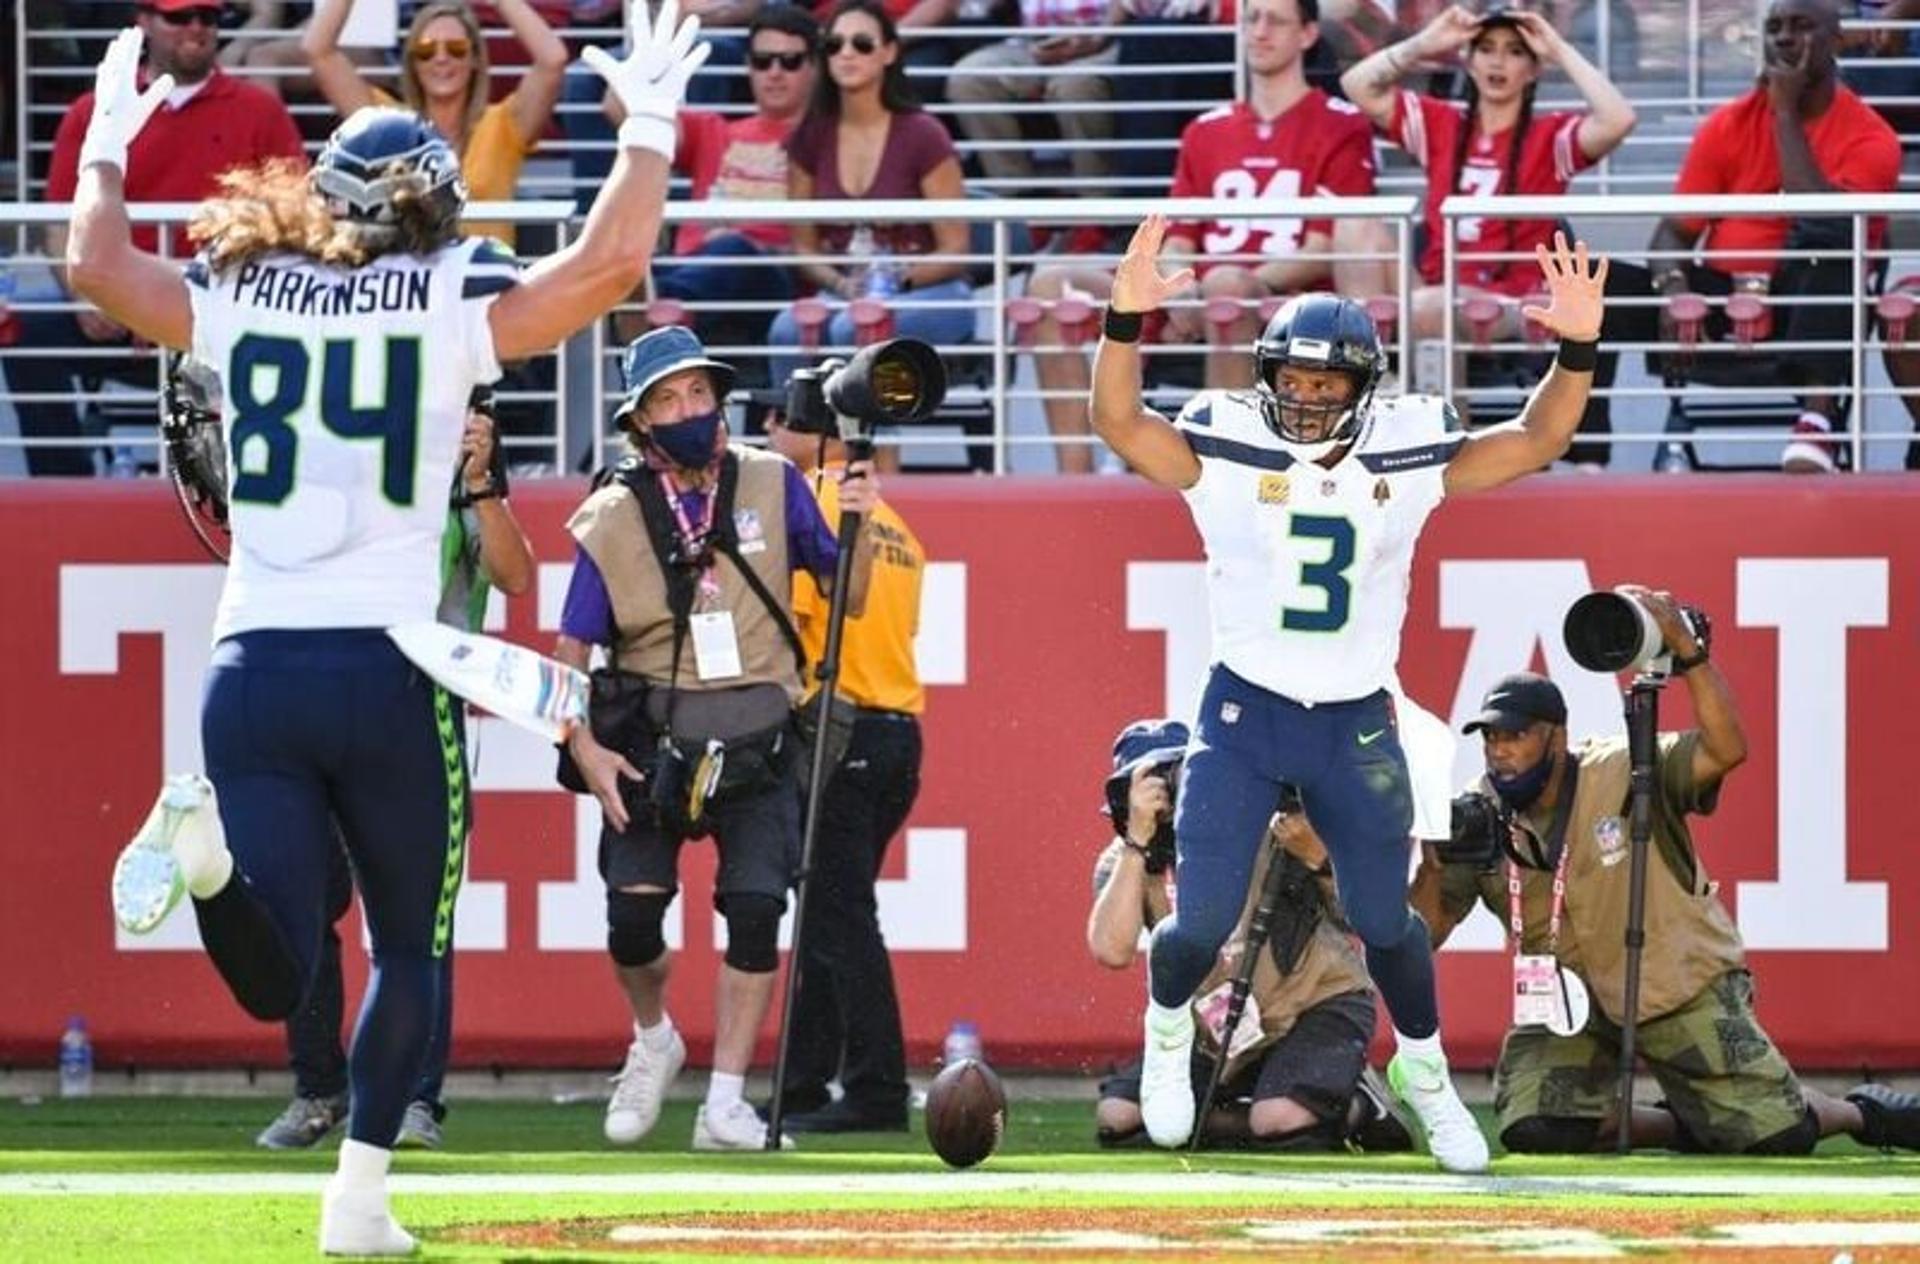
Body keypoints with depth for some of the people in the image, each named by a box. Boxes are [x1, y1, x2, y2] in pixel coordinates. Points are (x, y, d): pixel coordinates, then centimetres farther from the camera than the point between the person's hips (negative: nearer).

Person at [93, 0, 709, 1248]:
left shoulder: (241, 295, 7)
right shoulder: (450, 304, -2)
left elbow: (95, 263, 15)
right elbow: (611, 262, -8)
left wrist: (110, 143, 31)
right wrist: (651, 123, 4)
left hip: (250, 669, 2)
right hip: (387, 673, -2)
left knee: (276, 981, 1)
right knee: (409, 948, 15)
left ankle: (211, 842, -29)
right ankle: (360, 1194, 6)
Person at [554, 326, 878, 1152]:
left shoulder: (773, 486, 2)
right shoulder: (611, 519, -2)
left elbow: (846, 597, 4)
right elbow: (571, 649, 0)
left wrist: (857, 528, -15)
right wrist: (584, 750, -13)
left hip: (758, 743, 0)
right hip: (652, 742, 0)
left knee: (756, 910, -10)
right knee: (633, 912, -7)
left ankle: (726, 1102, -3)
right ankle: (652, 1040, 25)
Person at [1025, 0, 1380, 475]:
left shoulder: (1340, 128, 4)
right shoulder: (1205, 132, 21)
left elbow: (1322, 256, -5)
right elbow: (1178, 245, 16)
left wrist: (1238, 284, -18)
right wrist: (1179, 294, -7)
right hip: (1196, 311, 6)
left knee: (1225, 285, -41)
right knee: (1053, 285, -14)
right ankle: (1075, 476, -23)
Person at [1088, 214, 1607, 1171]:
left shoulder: (1407, 457, -1)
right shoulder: (1226, 452, -6)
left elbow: (1535, 442, -2)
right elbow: (1118, 421, -16)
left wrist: (1577, 348, -18)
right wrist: (1126, 318, -32)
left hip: (1356, 728, 1)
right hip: (1242, 715, -1)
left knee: (1384, 921, 8)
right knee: (1203, 919, -5)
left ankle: (1423, 1073, 33)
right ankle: (1168, 1028, 28)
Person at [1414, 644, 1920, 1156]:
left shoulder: (1625, 773, -18)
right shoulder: (1480, 816, -8)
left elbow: (1727, 749, -33)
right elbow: (1421, 936, -11)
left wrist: (1687, 651, -41)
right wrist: (1436, 864, -30)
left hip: (1684, 990, -3)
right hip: (1571, 999, 4)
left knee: (1779, 1133, -8)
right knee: (1533, 1131, -18)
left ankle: (1863, 1112, 30)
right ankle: (1680, 1125, 11)